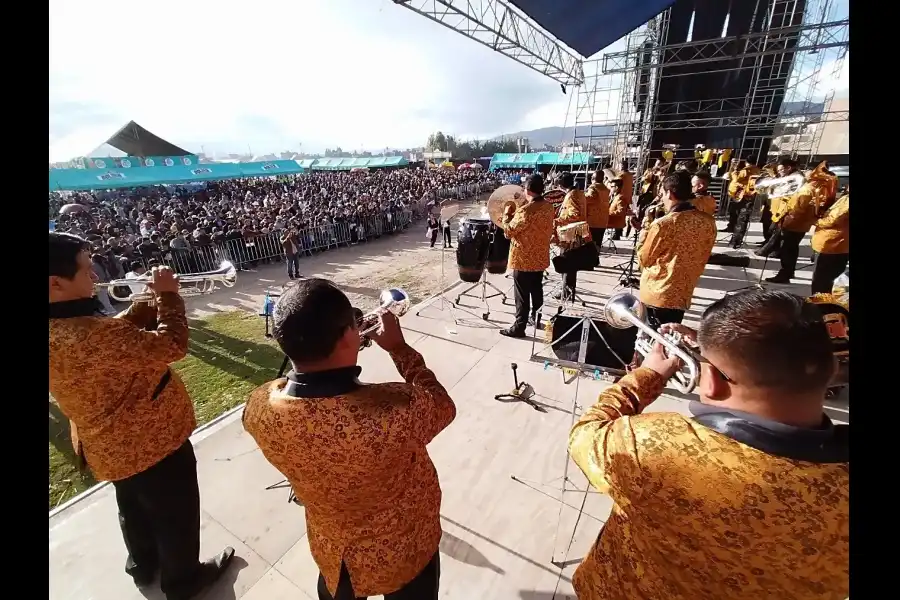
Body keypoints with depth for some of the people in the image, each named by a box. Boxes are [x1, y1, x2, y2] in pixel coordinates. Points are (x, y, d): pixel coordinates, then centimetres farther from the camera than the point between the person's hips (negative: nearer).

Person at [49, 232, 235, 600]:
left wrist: (148, 304, -10)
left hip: (112, 446, 9)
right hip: (152, 442, -9)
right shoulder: (88, 336, -38)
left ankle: (143, 566, 57)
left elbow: (117, 339, 2)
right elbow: (171, 346, -32)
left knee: (135, 509, 33)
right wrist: (168, 296, -21)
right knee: (176, 515, 18)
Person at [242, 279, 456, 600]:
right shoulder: (396, 411, -43)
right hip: (405, 552, -2)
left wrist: (312, 346, -6)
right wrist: (400, 348, -12)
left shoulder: (261, 408, -29)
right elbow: (443, 407, -19)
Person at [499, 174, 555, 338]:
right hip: (541, 257, 8)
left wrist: (507, 213, -3)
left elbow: (508, 231, -18)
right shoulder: (549, 207, 1)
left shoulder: (525, 211, -25)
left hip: (524, 259, -8)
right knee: (537, 290, 21)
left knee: (522, 295, 1)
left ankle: (519, 327, 10)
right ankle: (536, 317, 36)